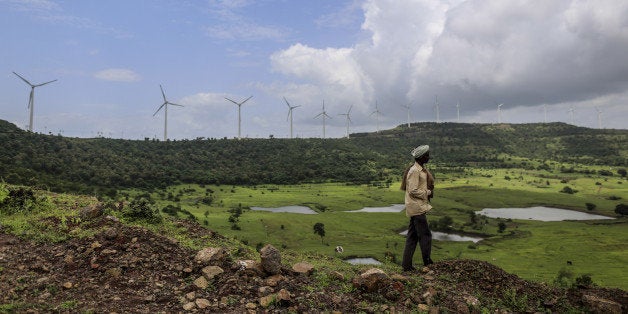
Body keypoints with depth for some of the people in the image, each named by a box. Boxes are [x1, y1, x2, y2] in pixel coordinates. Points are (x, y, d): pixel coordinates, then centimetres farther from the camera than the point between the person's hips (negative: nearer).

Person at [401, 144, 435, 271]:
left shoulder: (421, 169, 14)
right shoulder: (414, 171, -17)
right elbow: (413, 191, -20)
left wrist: (428, 192, 6)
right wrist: (428, 193, -11)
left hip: (416, 208, 10)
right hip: (417, 208, -10)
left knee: (412, 237, 11)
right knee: (425, 235, -3)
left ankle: (407, 264, 16)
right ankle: (427, 263, 7)